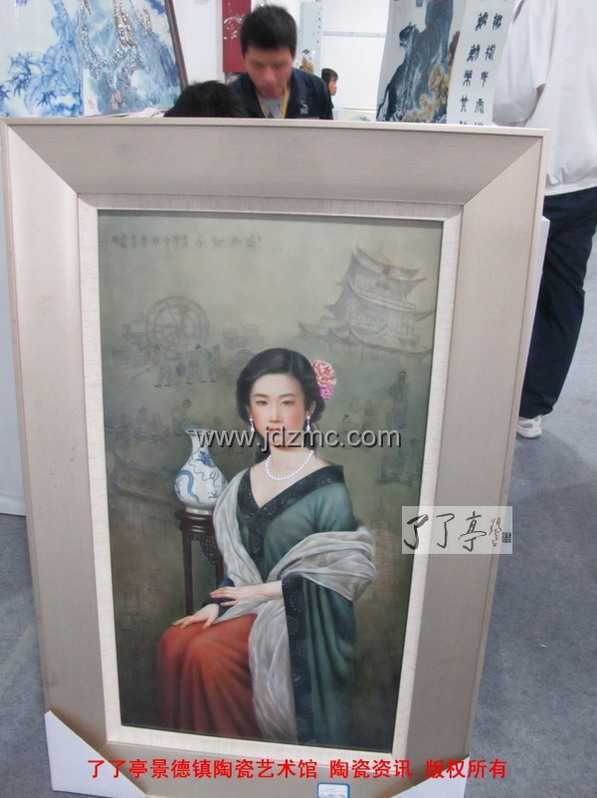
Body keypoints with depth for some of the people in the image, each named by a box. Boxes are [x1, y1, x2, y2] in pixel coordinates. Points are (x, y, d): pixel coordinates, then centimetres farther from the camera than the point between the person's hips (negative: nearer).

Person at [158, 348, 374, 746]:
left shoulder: (329, 487, -14)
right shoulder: (245, 482, 6)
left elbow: (333, 577, -14)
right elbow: (239, 562, 12)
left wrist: (260, 590, -12)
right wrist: (218, 602, -4)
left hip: (300, 618, -6)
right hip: (249, 604, 6)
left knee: (206, 654, -22)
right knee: (175, 642, -15)